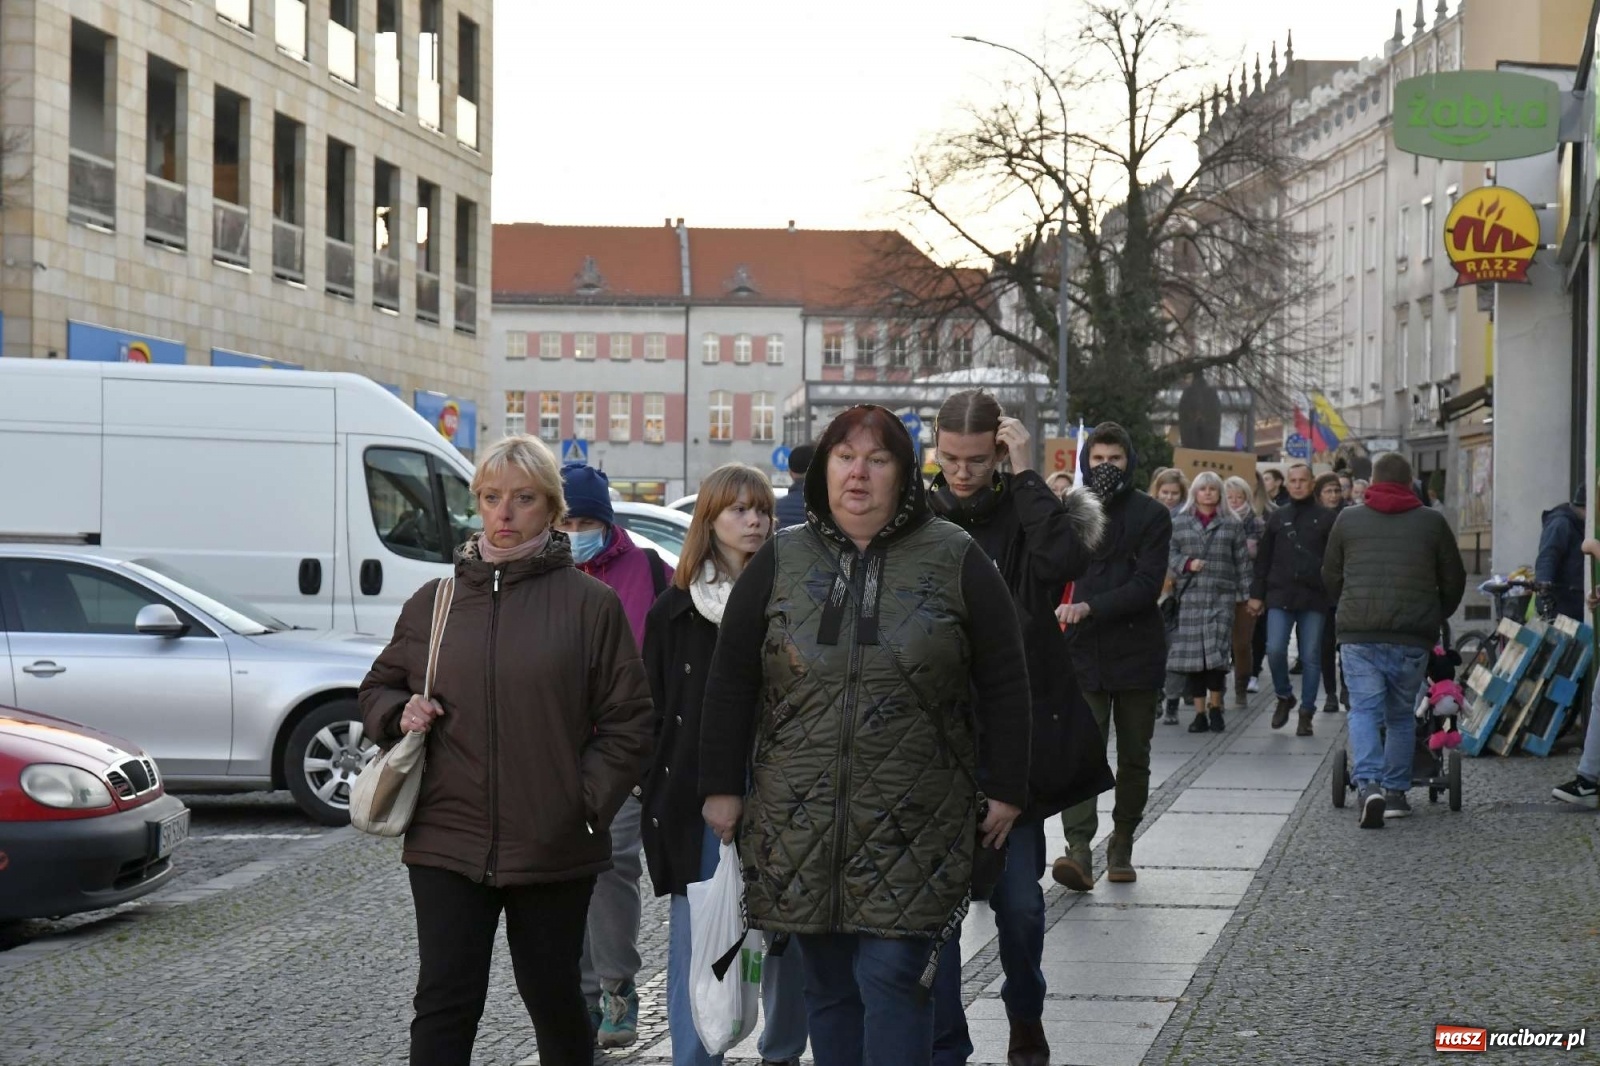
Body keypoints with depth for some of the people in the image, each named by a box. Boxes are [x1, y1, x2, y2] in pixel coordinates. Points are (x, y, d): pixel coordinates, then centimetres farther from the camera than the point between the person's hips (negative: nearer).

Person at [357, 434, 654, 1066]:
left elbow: (627, 722, 1)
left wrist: (588, 805, -8)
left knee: (552, 997, 14)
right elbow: (379, 688, 20)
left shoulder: (590, 603, -1)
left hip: (554, 849, -1)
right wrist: (399, 714, -2)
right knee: (445, 1003, -4)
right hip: (447, 844, 1)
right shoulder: (434, 601, 8)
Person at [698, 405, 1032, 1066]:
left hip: (912, 830, -3)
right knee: (827, 987, 8)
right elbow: (731, 681, 9)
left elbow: (1003, 683, 3)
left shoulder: (956, 561, 1)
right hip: (801, 825, 3)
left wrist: (1006, 791, 0)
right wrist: (721, 787, 6)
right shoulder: (780, 560, 6)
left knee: (892, 980, -7)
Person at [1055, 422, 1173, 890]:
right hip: (1083, 654, 0)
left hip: (1135, 653, 0)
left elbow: (1147, 584, -12)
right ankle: (1079, 851, -23)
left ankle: (1122, 844, 25)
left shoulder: (1151, 516, -2)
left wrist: (1091, 608, -21)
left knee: (1134, 758, 11)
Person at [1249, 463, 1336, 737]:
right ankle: (1284, 697, 14)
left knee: (1311, 657, 2)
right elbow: (1263, 558, 12)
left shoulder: (1326, 518, 4)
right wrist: (1257, 594, 8)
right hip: (1280, 596, 1)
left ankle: (1306, 713, 11)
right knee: (1275, 650, -11)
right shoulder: (1277, 517, 11)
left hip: (1314, 598, -1)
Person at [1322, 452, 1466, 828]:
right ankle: (1395, 791, 14)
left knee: (1364, 710, 0)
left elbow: (1330, 577, 16)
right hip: (1413, 637, 1)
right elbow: (1454, 580, 12)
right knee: (1401, 714, 13)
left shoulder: (1348, 521, 8)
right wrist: (1438, 617, 30)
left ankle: (1368, 784, -20)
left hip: (1359, 633, 0)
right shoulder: (1431, 522, 7)